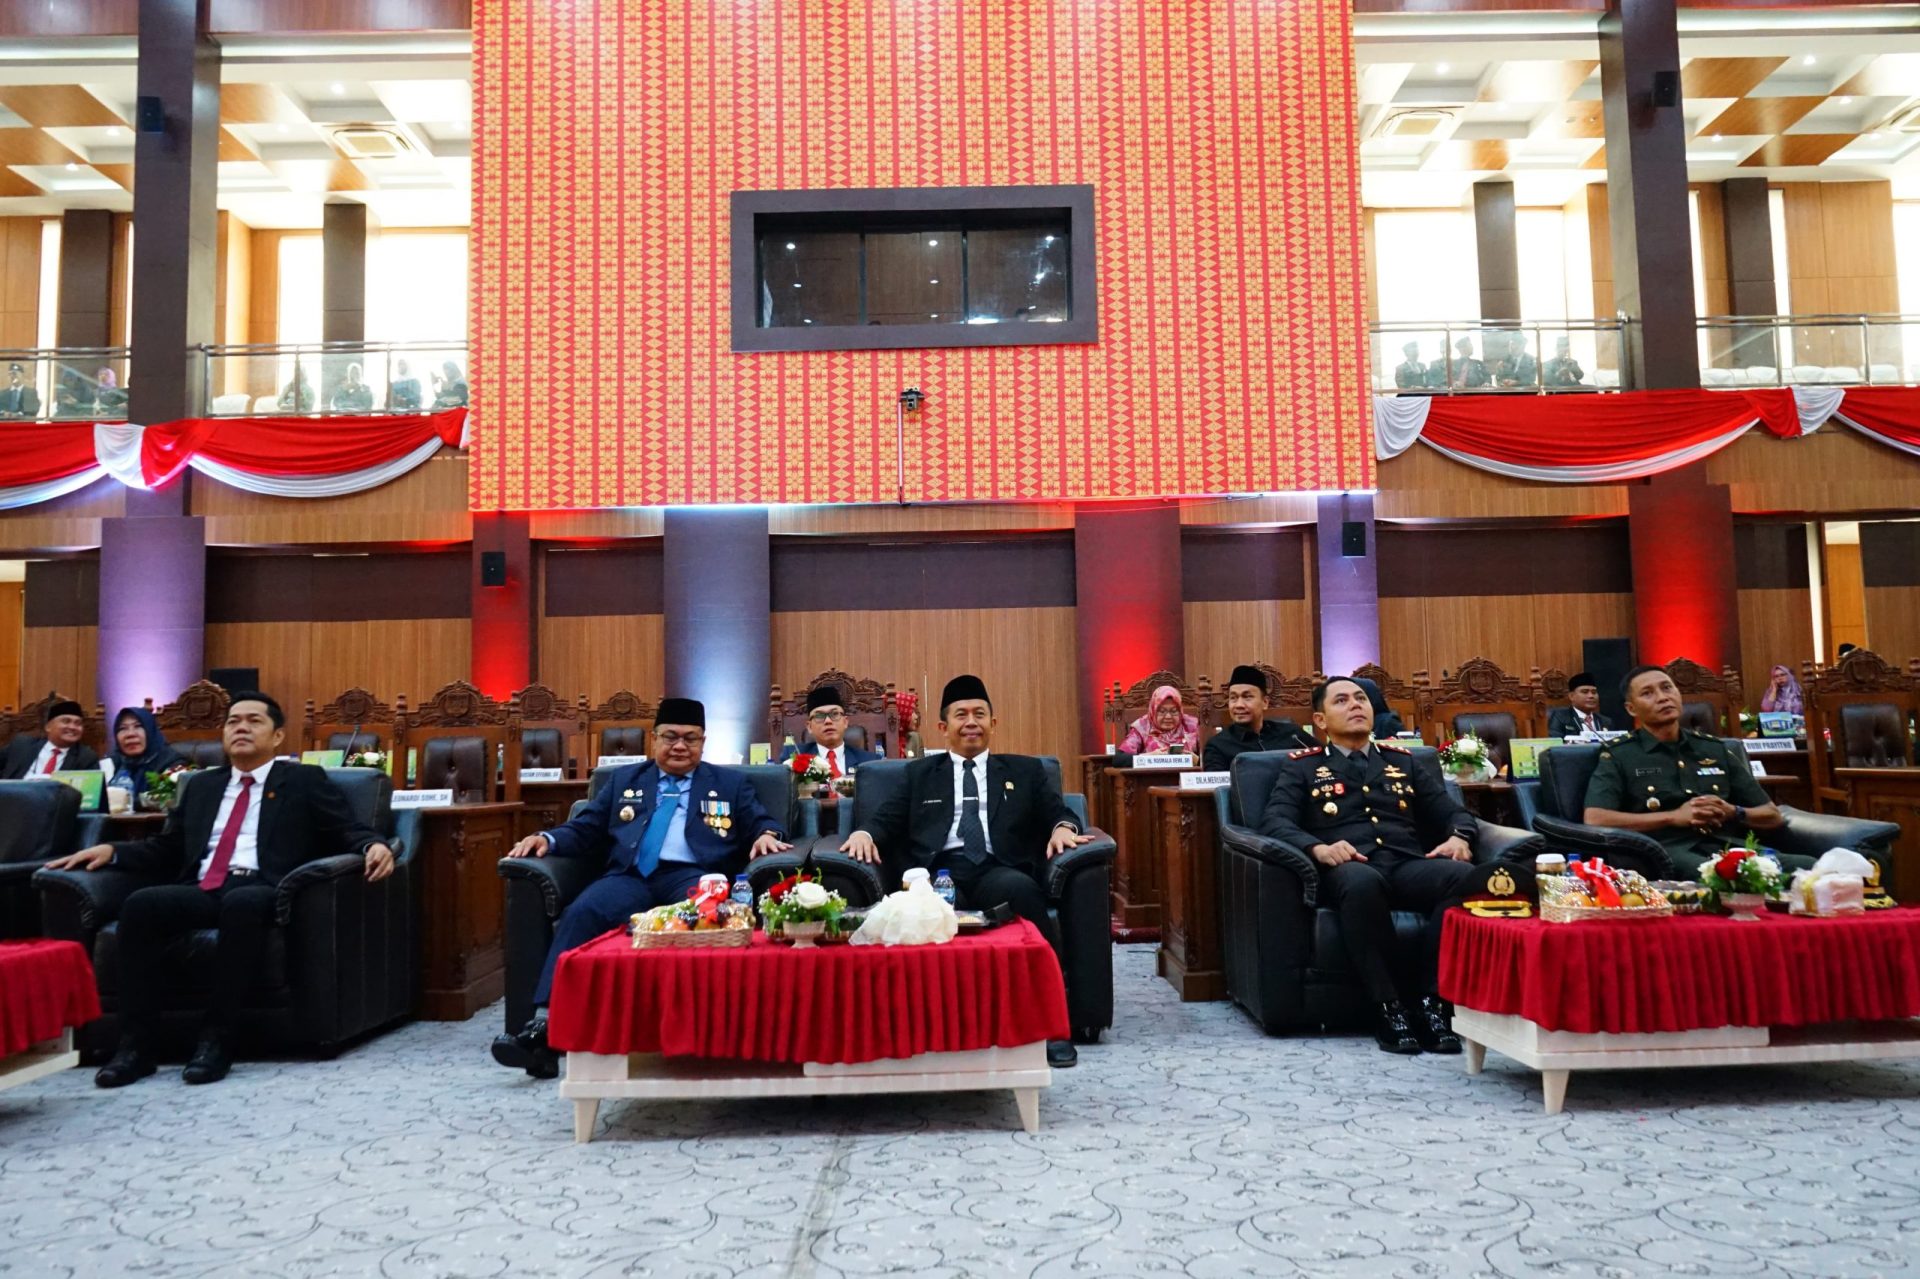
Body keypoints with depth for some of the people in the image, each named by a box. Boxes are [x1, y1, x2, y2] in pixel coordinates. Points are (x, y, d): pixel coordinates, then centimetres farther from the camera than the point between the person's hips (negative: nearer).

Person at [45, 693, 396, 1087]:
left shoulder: (305, 781, 13)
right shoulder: (200, 785, 28)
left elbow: (350, 833, 5)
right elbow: (165, 851, 28)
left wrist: (374, 846, -17)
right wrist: (111, 850, 11)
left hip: (260, 891, -4)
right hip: (201, 892, 4)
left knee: (242, 903, -38)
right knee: (140, 903, -27)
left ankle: (216, 1039, -29)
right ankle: (135, 1044, -22)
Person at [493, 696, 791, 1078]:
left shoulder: (732, 783, 23)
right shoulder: (624, 780, 27)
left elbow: (763, 823, 15)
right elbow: (584, 829, 21)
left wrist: (766, 835, -10)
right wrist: (548, 839, 0)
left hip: (693, 876, -1)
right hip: (630, 877, 2)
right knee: (581, 913, -31)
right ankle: (544, 1025, -38)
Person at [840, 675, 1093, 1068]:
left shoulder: (1025, 770, 26)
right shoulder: (920, 773, 28)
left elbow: (1057, 811, 15)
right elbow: (888, 817, 16)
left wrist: (1062, 826, -10)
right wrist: (865, 831, -7)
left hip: (998, 870, 0)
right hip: (939, 871, 0)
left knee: (1023, 890, -37)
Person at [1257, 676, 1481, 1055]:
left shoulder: (1405, 762, 28)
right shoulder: (1302, 766, 17)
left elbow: (1452, 811, 21)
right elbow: (1274, 821, 2)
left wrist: (1459, 837, -3)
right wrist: (1317, 847, -18)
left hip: (1409, 866, 3)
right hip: (1349, 870, -3)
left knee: (1465, 876, -31)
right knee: (1362, 881, -40)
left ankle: (1432, 1001, -22)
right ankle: (1387, 1006, -27)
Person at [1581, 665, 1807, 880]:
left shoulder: (1716, 749, 23)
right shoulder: (1619, 756, 7)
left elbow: (1772, 816, 26)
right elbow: (1594, 820, -9)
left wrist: (1733, 813, 2)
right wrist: (1674, 817, -11)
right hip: (1669, 851, -5)